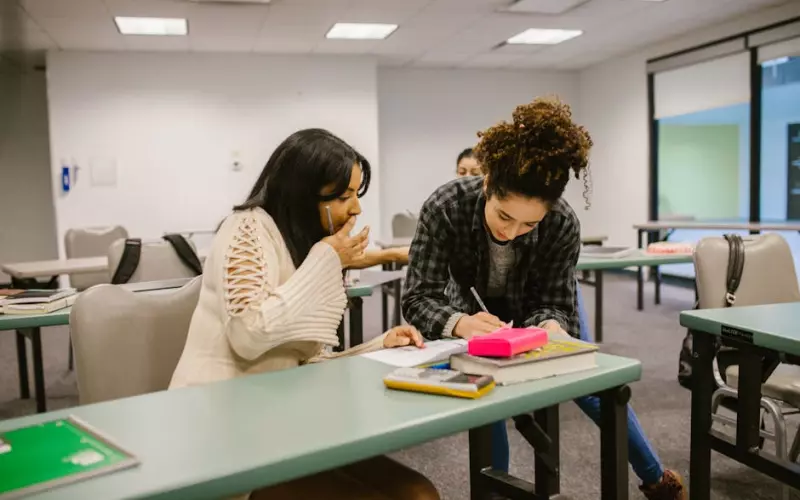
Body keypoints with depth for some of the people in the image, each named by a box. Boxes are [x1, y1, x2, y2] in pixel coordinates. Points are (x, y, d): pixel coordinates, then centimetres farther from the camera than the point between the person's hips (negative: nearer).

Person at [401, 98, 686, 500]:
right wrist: (461, 323, -58)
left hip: (536, 306, 1)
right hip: (476, 307, 0)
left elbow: (552, 302, -26)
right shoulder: (445, 208, -39)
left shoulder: (563, 224, -36)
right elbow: (418, 297, -37)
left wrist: (551, 327, -51)